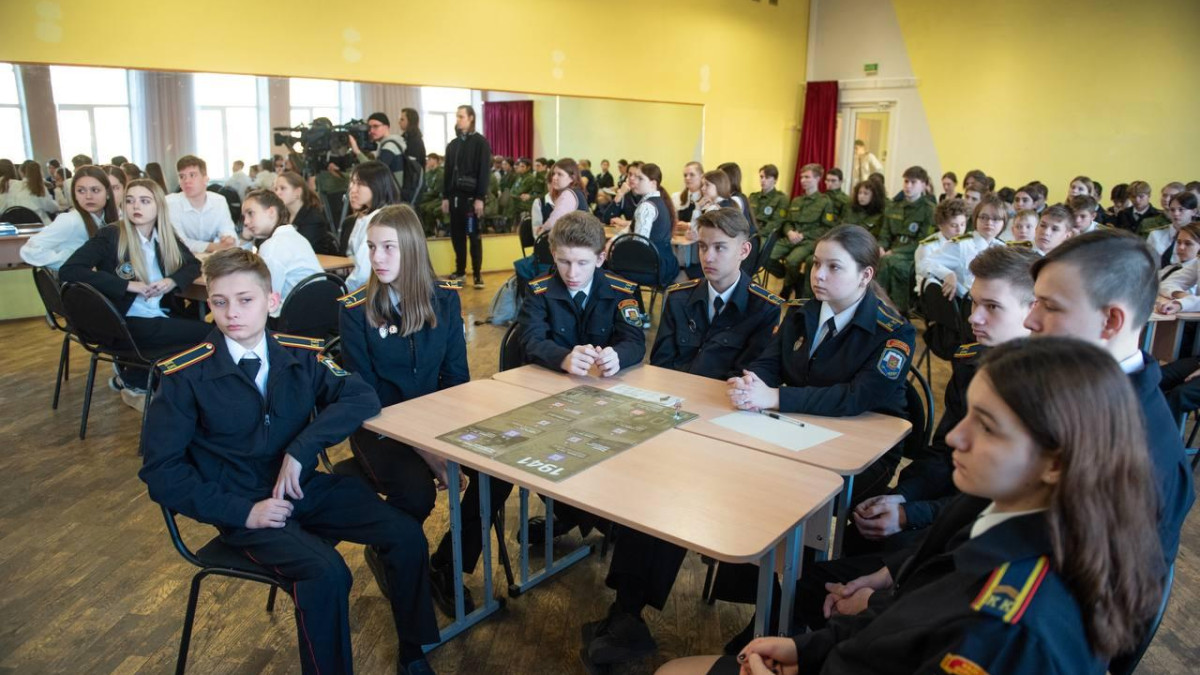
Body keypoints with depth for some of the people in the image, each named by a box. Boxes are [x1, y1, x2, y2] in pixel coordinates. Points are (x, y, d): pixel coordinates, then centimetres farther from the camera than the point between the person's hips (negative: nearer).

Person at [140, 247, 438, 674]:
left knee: (406, 536, -13)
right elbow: (160, 470, -9)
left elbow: (361, 397, -10)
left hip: (306, 487, 4)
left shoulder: (302, 355, -1)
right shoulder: (186, 377, -9)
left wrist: (302, 449, -23)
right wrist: (242, 512, -18)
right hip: (245, 506, -3)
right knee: (325, 572, -29)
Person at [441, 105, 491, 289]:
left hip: (471, 196, -5)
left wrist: (480, 198, -14)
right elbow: (448, 172, 15)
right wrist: (445, 196, 9)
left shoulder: (480, 142, -2)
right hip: (455, 195, 5)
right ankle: (460, 270, 17)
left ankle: (477, 274, 3)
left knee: (473, 235, -2)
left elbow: (483, 172, -8)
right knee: (456, 235, 7)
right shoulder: (452, 144, 15)